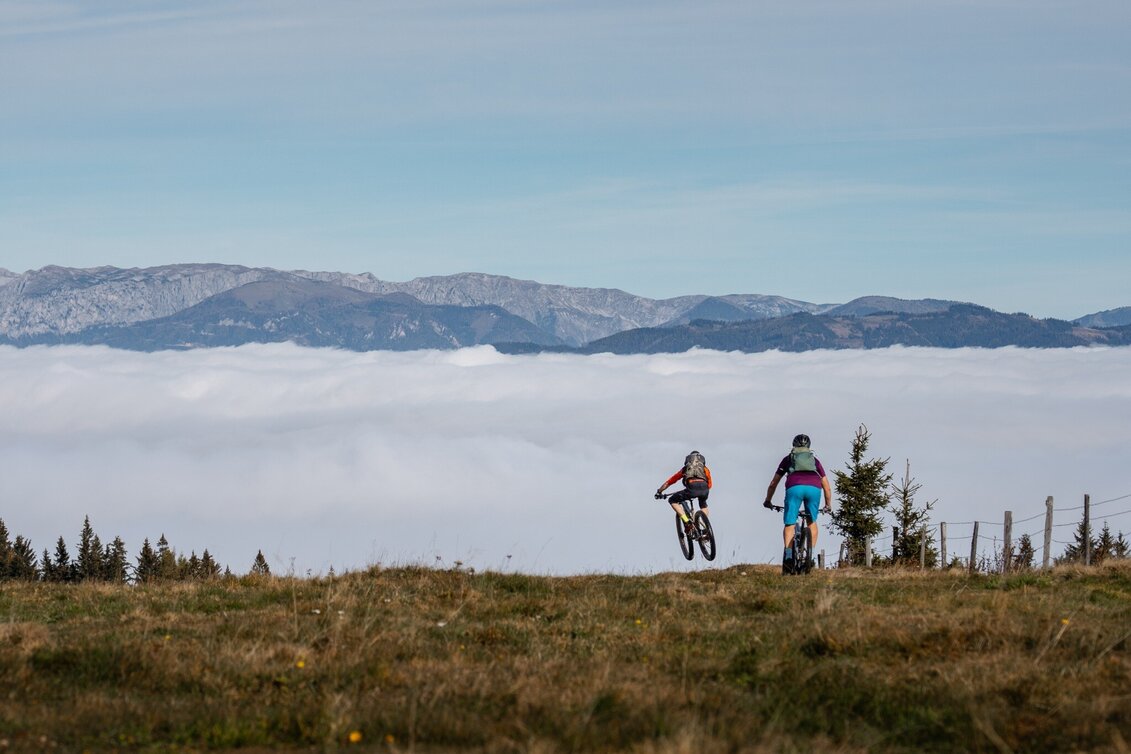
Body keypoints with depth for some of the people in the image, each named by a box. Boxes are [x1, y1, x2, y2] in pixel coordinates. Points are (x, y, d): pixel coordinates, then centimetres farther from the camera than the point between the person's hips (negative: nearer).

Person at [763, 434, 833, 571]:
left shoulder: (788, 459, 32)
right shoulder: (814, 460, 34)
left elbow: (774, 482, 32)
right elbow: (826, 486, 35)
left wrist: (768, 501, 43)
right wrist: (828, 504, 46)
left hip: (794, 487, -1)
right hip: (814, 488, 1)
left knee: (790, 524, 2)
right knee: (812, 521, 22)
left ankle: (788, 554, -18)